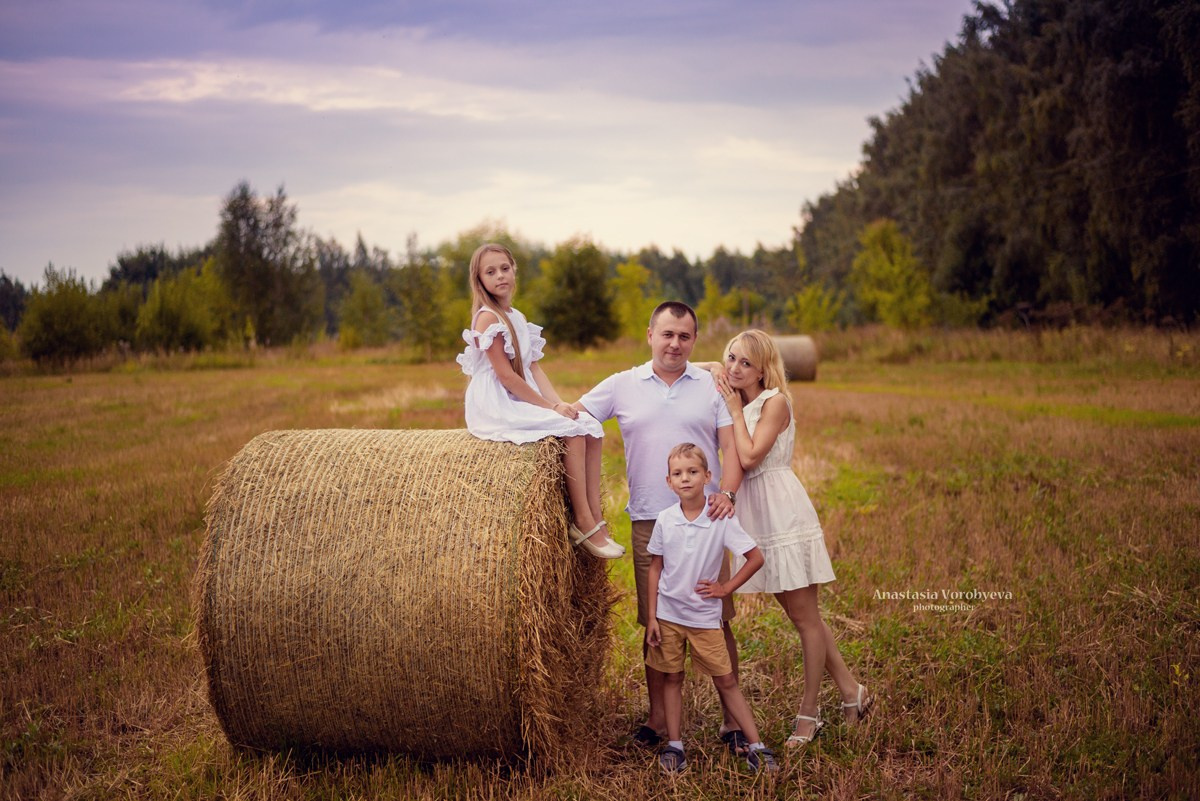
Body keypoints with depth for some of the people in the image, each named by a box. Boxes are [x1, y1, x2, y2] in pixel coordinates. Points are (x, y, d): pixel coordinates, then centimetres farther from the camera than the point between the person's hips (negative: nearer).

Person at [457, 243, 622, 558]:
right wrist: (551, 407, -15)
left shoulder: (517, 317, 15)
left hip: (522, 402, 9)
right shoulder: (487, 318, -12)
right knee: (572, 431, -22)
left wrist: (558, 402, -7)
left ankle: (595, 519, -9)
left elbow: (534, 368, 9)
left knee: (591, 427, -6)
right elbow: (506, 377, -17)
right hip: (497, 406, -9)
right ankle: (583, 522, -14)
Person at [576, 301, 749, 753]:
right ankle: (658, 718, 19)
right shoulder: (622, 385, 8)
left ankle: (732, 721, 10)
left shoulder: (712, 386, 6)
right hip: (649, 522, 1)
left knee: (718, 622, 1)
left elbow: (731, 447, 1)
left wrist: (727, 492, -15)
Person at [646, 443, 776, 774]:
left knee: (726, 681, 2)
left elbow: (755, 558, -5)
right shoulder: (664, 520, -5)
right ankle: (674, 746, 20)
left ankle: (757, 746, 7)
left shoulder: (722, 519, -12)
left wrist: (726, 587, -7)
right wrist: (652, 617, 0)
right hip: (668, 614, 2)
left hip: (704, 615, -2)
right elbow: (655, 568, 3)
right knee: (672, 679, 10)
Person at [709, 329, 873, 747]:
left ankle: (808, 713, 10)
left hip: (782, 509, -8)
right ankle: (851, 691, 25)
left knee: (803, 615, 1)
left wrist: (735, 409, -11)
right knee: (797, 613, 12)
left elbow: (749, 457, -19)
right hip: (755, 513, 8)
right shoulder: (734, 403, 12)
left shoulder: (775, 402, -10)